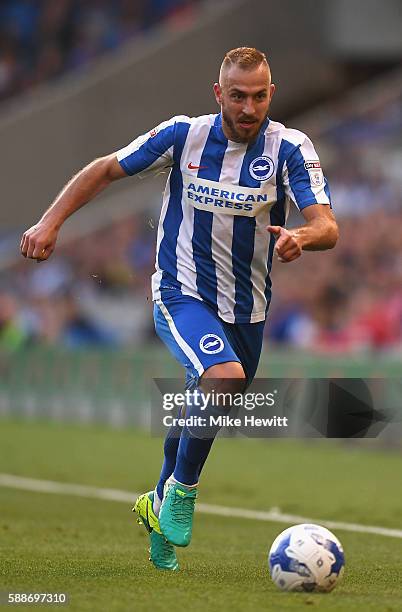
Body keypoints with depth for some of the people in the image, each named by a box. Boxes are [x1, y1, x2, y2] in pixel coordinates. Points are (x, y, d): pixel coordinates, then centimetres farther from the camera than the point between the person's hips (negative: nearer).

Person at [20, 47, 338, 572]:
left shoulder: (290, 149, -11)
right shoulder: (184, 135, -11)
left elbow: (327, 227, -21)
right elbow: (106, 170, 1)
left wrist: (300, 237, -44)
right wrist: (51, 221, -7)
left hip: (247, 306, 3)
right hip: (181, 295, -3)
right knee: (225, 377, -30)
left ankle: (160, 503, 42)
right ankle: (183, 487, -8)